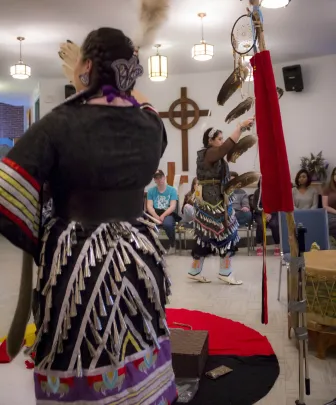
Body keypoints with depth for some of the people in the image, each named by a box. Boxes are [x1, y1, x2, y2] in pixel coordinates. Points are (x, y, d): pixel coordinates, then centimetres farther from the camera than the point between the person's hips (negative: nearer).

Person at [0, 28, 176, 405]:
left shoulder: (59, 124, -13)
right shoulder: (150, 124, 1)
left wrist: (40, 247, 0)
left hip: (74, 266, -4)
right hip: (138, 262, 5)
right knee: (141, 374, 18)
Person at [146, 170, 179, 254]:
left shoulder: (172, 190, 4)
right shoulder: (151, 191, 10)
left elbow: (173, 207, -6)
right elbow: (149, 206, 0)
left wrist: (163, 215, -22)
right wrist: (156, 216, -19)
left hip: (168, 213, -2)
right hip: (155, 213, 2)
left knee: (167, 224, -37)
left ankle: (172, 244, -8)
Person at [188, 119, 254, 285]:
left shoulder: (207, 155, 18)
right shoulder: (210, 153, -14)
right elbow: (228, 146, -25)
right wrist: (241, 126, -23)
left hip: (208, 200, 10)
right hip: (214, 201, -10)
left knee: (206, 236, 11)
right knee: (225, 233, -3)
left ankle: (195, 271, 16)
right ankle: (225, 273, 5)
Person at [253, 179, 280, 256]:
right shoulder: (257, 192, 3)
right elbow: (255, 206, 1)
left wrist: (270, 214, -17)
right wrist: (264, 213, -15)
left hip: (272, 213, 0)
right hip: (260, 213, 0)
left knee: (274, 224, -32)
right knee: (261, 224, -32)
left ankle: (277, 246, -18)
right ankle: (259, 246, -20)